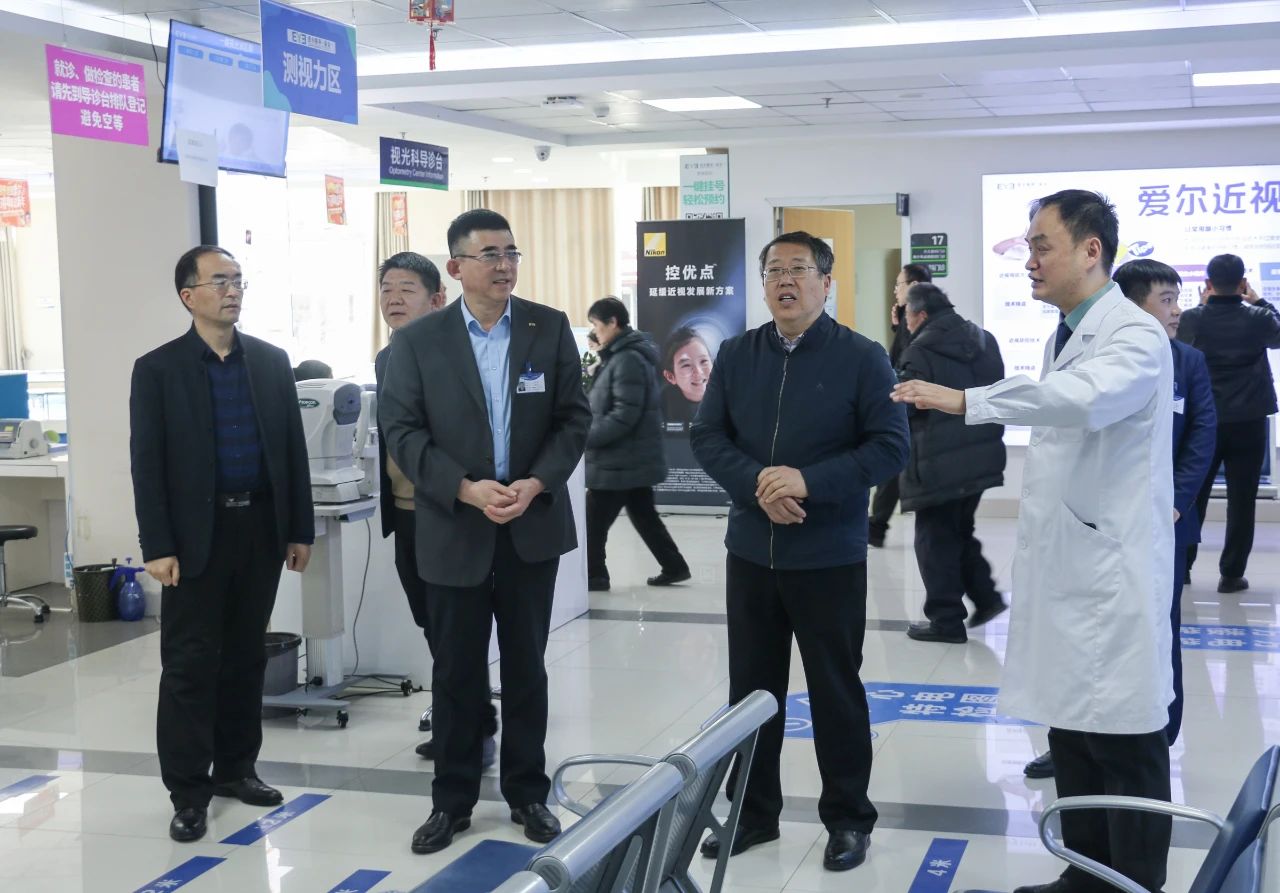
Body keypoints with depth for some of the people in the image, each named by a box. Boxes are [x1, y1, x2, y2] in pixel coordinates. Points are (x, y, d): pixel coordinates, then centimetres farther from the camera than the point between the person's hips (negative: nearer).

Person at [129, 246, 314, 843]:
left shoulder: (272, 362, 8)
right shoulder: (157, 369, -2)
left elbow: (293, 449, 10)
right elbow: (146, 464, -5)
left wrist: (300, 530, 6)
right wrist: (158, 547, -11)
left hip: (261, 527, 4)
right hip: (196, 535, -3)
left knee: (247, 655, 11)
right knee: (190, 664, -1)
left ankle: (235, 767, 25)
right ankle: (188, 791, 7)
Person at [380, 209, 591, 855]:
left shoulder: (550, 328, 2)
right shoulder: (417, 341, -3)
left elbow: (573, 418, 1)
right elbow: (402, 430, -6)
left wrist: (536, 484, -14)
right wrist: (467, 489, -18)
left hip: (533, 526, 1)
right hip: (454, 529, -1)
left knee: (526, 666, 10)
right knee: (456, 671, 7)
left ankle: (527, 792, 23)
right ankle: (452, 799, 20)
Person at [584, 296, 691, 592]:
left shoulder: (628, 359, -19)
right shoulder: (621, 356, 14)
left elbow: (624, 416, -24)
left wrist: (585, 438, -21)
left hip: (620, 462, -10)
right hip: (635, 459, 10)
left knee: (593, 522, 0)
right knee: (644, 516, 16)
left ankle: (593, 576, 10)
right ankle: (674, 566, 22)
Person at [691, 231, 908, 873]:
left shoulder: (862, 357, -5)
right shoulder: (736, 355, 5)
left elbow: (890, 446, -10)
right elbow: (707, 437, 2)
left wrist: (809, 481, -21)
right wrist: (756, 484, -16)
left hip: (830, 558, -3)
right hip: (751, 553, 4)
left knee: (835, 692, 7)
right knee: (751, 688, 12)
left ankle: (848, 819, 22)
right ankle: (752, 812, 27)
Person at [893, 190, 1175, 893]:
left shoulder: (1135, 336, -14)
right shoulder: (1065, 336, 15)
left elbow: (1083, 398, -37)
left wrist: (965, 400, -35)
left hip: (1112, 577, -9)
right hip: (1062, 572, 9)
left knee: (1125, 745, 0)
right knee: (1071, 735, 16)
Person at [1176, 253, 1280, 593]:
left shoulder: (1191, 319, -6)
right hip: (1248, 422, -2)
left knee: (1192, 495, 13)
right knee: (1241, 500, 4)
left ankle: (1180, 566, 19)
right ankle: (1231, 574, 5)